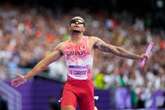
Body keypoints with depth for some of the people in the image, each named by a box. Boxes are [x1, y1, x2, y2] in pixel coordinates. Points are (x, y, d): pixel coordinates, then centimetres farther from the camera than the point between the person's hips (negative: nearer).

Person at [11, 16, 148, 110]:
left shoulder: (92, 41, 5)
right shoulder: (63, 46, 11)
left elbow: (115, 49, 5)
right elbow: (44, 62, 11)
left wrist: (137, 56, 0)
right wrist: (25, 77, 7)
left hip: (87, 85, 0)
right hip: (70, 85, 0)